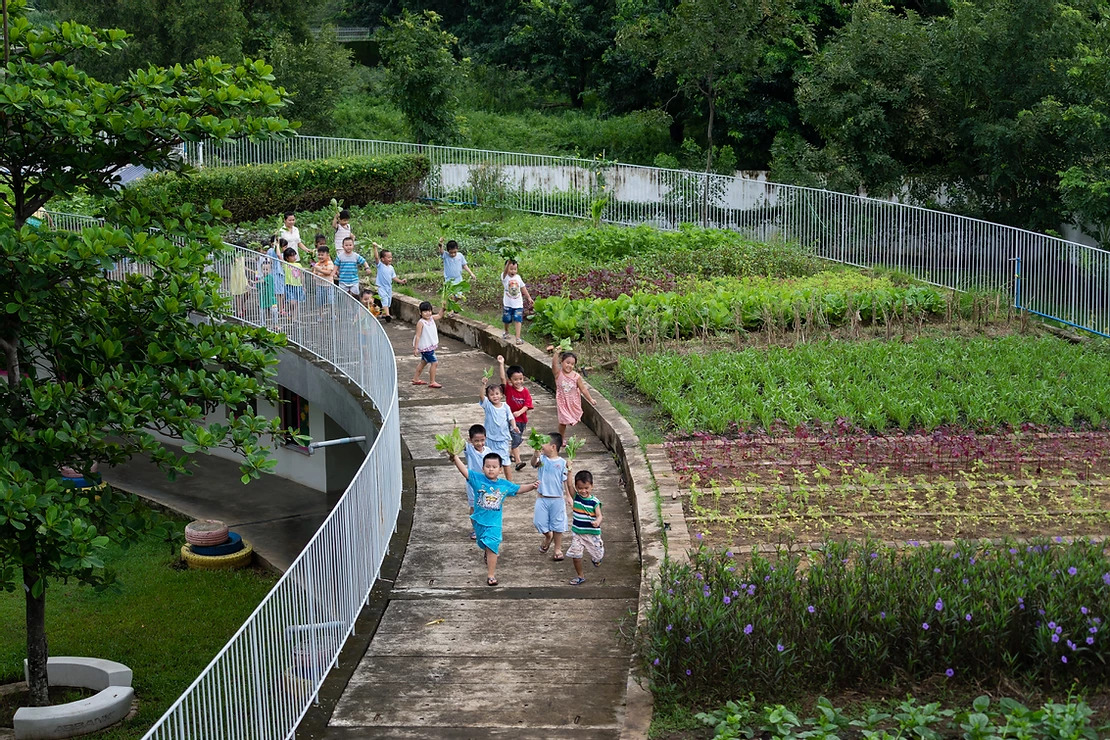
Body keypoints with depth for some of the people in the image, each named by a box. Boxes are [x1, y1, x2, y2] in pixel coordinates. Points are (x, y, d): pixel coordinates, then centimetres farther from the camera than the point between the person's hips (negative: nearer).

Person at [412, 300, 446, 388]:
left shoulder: (431, 318, 2)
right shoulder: (421, 323, -19)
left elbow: (439, 315, 22)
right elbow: (418, 336, -20)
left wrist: (443, 308, 5)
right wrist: (416, 348, -21)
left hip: (431, 346, 9)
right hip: (425, 347, -9)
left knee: (424, 362, 20)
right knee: (434, 362, -9)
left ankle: (416, 379, 34)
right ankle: (432, 382, -1)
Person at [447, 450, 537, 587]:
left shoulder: (504, 485, -4)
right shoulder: (477, 479, -11)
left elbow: (519, 489, 10)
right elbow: (464, 471, -22)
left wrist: (531, 486, -4)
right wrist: (455, 457, -37)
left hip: (494, 523, -1)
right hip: (479, 520, 1)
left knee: (491, 548, -10)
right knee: (484, 546, 21)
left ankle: (491, 575, -3)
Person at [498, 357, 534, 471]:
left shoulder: (525, 391, -4)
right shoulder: (509, 389, -10)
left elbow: (527, 405, -12)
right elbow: (502, 378, -23)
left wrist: (519, 412, -29)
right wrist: (501, 364, -31)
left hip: (522, 418, 4)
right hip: (511, 419, -4)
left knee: (518, 438, 20)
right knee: (516, 439, -15)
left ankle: (512, 454, 43)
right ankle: (518, 462, -18)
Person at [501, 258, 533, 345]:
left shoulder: (518, 277, 2)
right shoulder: (505, 277, -11)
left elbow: (523, 287, 13)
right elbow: (505, 271, -34)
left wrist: (528, 297, 16)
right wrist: (509, 262, -50)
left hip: (518, 304, 2)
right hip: (508, 304, -2)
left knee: (518, 320, -7)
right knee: (507, 320, 13)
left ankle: (518, 338, -8)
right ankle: (506, 332, 41)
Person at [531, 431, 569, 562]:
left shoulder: (562, 463, -5)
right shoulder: (542, 460, -3)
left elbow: (565, 481, -1)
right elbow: (534, 463, -25)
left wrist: (567, 495, -5)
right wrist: (536, 453, -44)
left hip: (557, 499, -1)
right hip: (542, 498, 1)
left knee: (557, 524, 6)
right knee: (540, 522, 1)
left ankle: (558, 549, 20)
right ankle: (548, 536, 35)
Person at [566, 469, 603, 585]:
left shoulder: (594, 502, -13)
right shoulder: (576, 496, -5)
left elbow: (599, 515, -17)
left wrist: (597, 522, -40)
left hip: (592, 533, -2)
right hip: (577, 533, 2)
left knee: (597, 556, 10)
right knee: (575, 555, -1)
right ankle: (580, 576, 16)